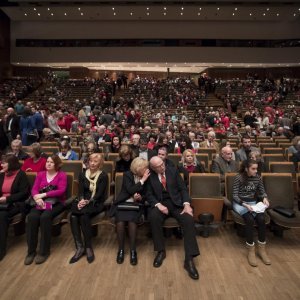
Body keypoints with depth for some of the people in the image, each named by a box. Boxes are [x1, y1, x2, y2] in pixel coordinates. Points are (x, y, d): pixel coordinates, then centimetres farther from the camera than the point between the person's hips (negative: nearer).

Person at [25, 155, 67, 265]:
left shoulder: (62, 175, 0)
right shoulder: (40, 174, 15)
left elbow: (61, 191, -13)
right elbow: (34, 189, 4)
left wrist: (44, 194, -17)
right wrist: (37, 198, -18)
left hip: (56, 203, -3)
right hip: (41, 202, 4)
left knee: (45, 217, -32)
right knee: (32, 217, -27)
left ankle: (44, 251, -17)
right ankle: (31, 251, -14)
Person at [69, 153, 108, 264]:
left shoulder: (103, 176, -1)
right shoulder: (83, 174, 12)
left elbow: (99, 194, -9)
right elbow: (80, 191, 3)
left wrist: (88, 201, -23)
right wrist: (81, 200, -18)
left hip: (97, 203, -4)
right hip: (84, 202, 4)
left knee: (84, 216, -33)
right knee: (73, 216, -28)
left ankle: (88, 247, -17)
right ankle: (79, 247, -20)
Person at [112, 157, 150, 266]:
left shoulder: (146, 177, 4)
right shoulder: (127, 175, -4)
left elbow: (146, 195, 8)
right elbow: (130, 190, -18)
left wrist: (140, 198, -14)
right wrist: (142, 180, -17)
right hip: (123, 203, -1)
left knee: (131, 220, -29)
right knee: (120, 221, -28)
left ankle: (133, 250, -13)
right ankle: (121, 249, -8)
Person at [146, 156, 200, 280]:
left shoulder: (173, 171, 3)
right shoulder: (150, 176, 2)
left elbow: (183, 189, 1)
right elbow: (149, 195, -1)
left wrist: (187, 204, -15)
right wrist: (158, 205, -20)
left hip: (177, 202, 1)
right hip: (160, 203, 0)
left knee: (189, 219, -27)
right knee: (153, 217, -33)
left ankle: (189, 259, -22)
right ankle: (161, 251, -13)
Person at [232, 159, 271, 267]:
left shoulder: (258, 177, 1)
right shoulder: (238, 177, -13)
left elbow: (262, 192, 9)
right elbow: (234, 195, -13)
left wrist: (264, 198, -14)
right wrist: (244, 204, -28)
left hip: (253, 203, 4)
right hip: (239, 203, -4)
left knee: (261, 219, -27)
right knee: (250, 219, -32)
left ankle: (262, 249, -11)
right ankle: (251, 250, -19)